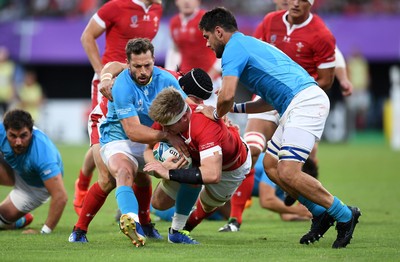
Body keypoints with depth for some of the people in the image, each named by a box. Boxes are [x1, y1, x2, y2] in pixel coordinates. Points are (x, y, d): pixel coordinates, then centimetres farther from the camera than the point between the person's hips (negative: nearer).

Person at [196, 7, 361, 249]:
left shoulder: (233, 49, -2)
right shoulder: (250, 45, 28)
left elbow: (226, 96, -15)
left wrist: (216, 114, 6)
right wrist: (236, 109, 28)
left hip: (305, 102, -10)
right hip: (300, 104, 10)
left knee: (287, 173, -16)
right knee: (271, 165, 13)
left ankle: (344, 215, -5)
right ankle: (321, 214, 15)